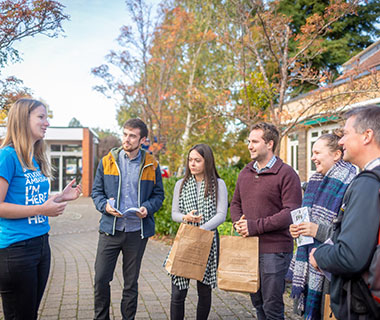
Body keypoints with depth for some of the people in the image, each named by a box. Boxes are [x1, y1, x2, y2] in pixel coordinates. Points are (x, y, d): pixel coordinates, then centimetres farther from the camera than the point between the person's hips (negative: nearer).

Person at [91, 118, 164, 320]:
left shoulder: (151, 165, 2)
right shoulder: (107, 161, 3)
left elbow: (159, 195, 7)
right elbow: (96, 191, 8)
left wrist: (147, 208, -13)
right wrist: (105, 206, -13)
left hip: (137, 231, 0)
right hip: (110, 229, 1)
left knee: (131, 282, 12)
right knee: (101, 279, 1)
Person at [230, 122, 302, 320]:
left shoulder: (286, 174, -10)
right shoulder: (245, 173, 11)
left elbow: (291, 212, -16)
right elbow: (235, 203, 19)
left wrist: (256, 226, -18)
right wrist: (238, 222, -3)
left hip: (274, 249, -6)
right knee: (257, 303, 18)